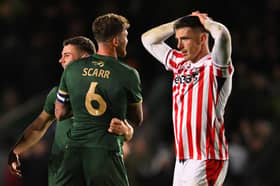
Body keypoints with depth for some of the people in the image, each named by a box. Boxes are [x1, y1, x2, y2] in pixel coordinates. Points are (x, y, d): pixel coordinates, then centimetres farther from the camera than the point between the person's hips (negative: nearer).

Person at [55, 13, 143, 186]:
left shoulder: (72, 69, 5)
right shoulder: (129, 75, -3)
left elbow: (60, 114, 14)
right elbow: (137, 120, 10)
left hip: (74, 151, 3)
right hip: (107, 151, -3)